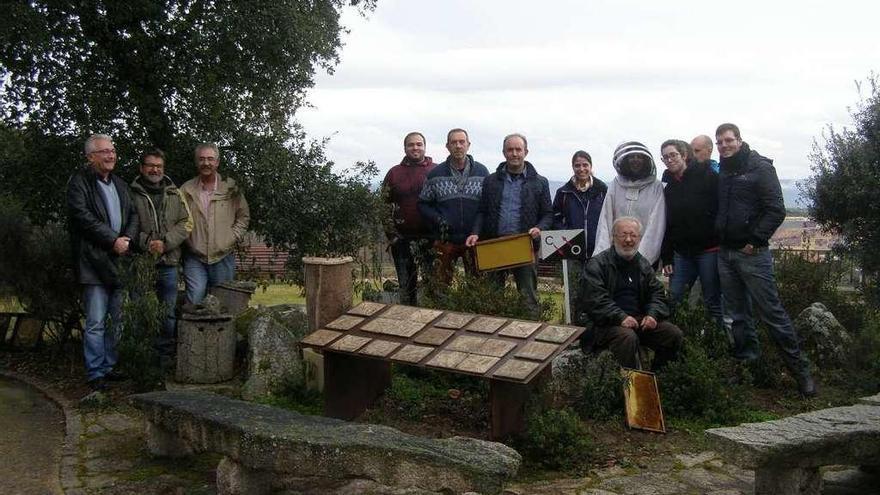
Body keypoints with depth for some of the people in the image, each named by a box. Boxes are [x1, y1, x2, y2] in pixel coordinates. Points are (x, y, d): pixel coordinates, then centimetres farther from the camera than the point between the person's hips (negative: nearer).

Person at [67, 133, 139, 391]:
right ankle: (95, 374, 4)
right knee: (96, 323, -5)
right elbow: (83, 216, -14)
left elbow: (133, 215, 16)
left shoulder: (120, 184, 19)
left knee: (116, 319, 12)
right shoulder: (79, 182, -3)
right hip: (94, 261, -7)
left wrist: (127, 239, -3)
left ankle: (109, 367, 22)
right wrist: (113, 240, -15)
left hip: (118, 261, 7)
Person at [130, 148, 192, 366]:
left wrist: (166, 243, -9)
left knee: (169, 313, 9)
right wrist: (144, 243, -16)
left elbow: (186, 223, 5)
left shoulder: (174, 194, 11)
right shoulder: (131, 194, 1)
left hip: (168, 262, 3)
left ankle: (166, 357, 20)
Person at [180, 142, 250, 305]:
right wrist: (185, 239, -5)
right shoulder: (186, 189, 4)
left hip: (223, 257, 0)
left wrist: (232, 238, -2)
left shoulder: (231, 188, 3)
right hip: (194, 257, 0)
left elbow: (243, 216, 8)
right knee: (195, 300, -8)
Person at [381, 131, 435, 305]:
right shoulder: (394, 173, 7)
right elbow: (384, 205, 8)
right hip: (402, 239, 2)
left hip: (431, 237, -1)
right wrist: (391, 233, 0)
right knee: (406, 284, 10)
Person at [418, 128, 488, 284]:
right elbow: (423, 204, 8)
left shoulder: (482, 172, 5)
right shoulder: (435, 174, 4)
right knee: (441, 285, 4)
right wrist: (437, 220, -9)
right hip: (445, 241, 0)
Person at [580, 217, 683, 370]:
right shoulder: (597, 264, -3)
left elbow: (657, 293, 16)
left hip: (640, 319, 6)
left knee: (675, 334, -11)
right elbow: (595, 298, -14)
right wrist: (620, 317, -24)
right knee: (628, 337, -35)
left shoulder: (643, 264, 17)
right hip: (608, 323, -6)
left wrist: (652, 314, -5)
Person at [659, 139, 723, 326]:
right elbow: (666, 225, 13)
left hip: (708, 249, -5)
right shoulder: (668, 188, 12)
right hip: (682, 253, 5)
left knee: (713, 301, 1)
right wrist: (666, 259, 9)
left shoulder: (707, 177, -4)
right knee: (672, 298, 4)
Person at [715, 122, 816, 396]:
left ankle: (800, 368, 4)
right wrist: (719, 237, 10)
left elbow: (776, 210, -11)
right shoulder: (722, 173, 12)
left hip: (752, 253, -6)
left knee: (772, 312, -5)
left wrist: (755, 240, -13)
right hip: (725, 253, 6)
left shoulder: (760, 167, -6)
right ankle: (748, 363, 22)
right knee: (737, 315, 11)